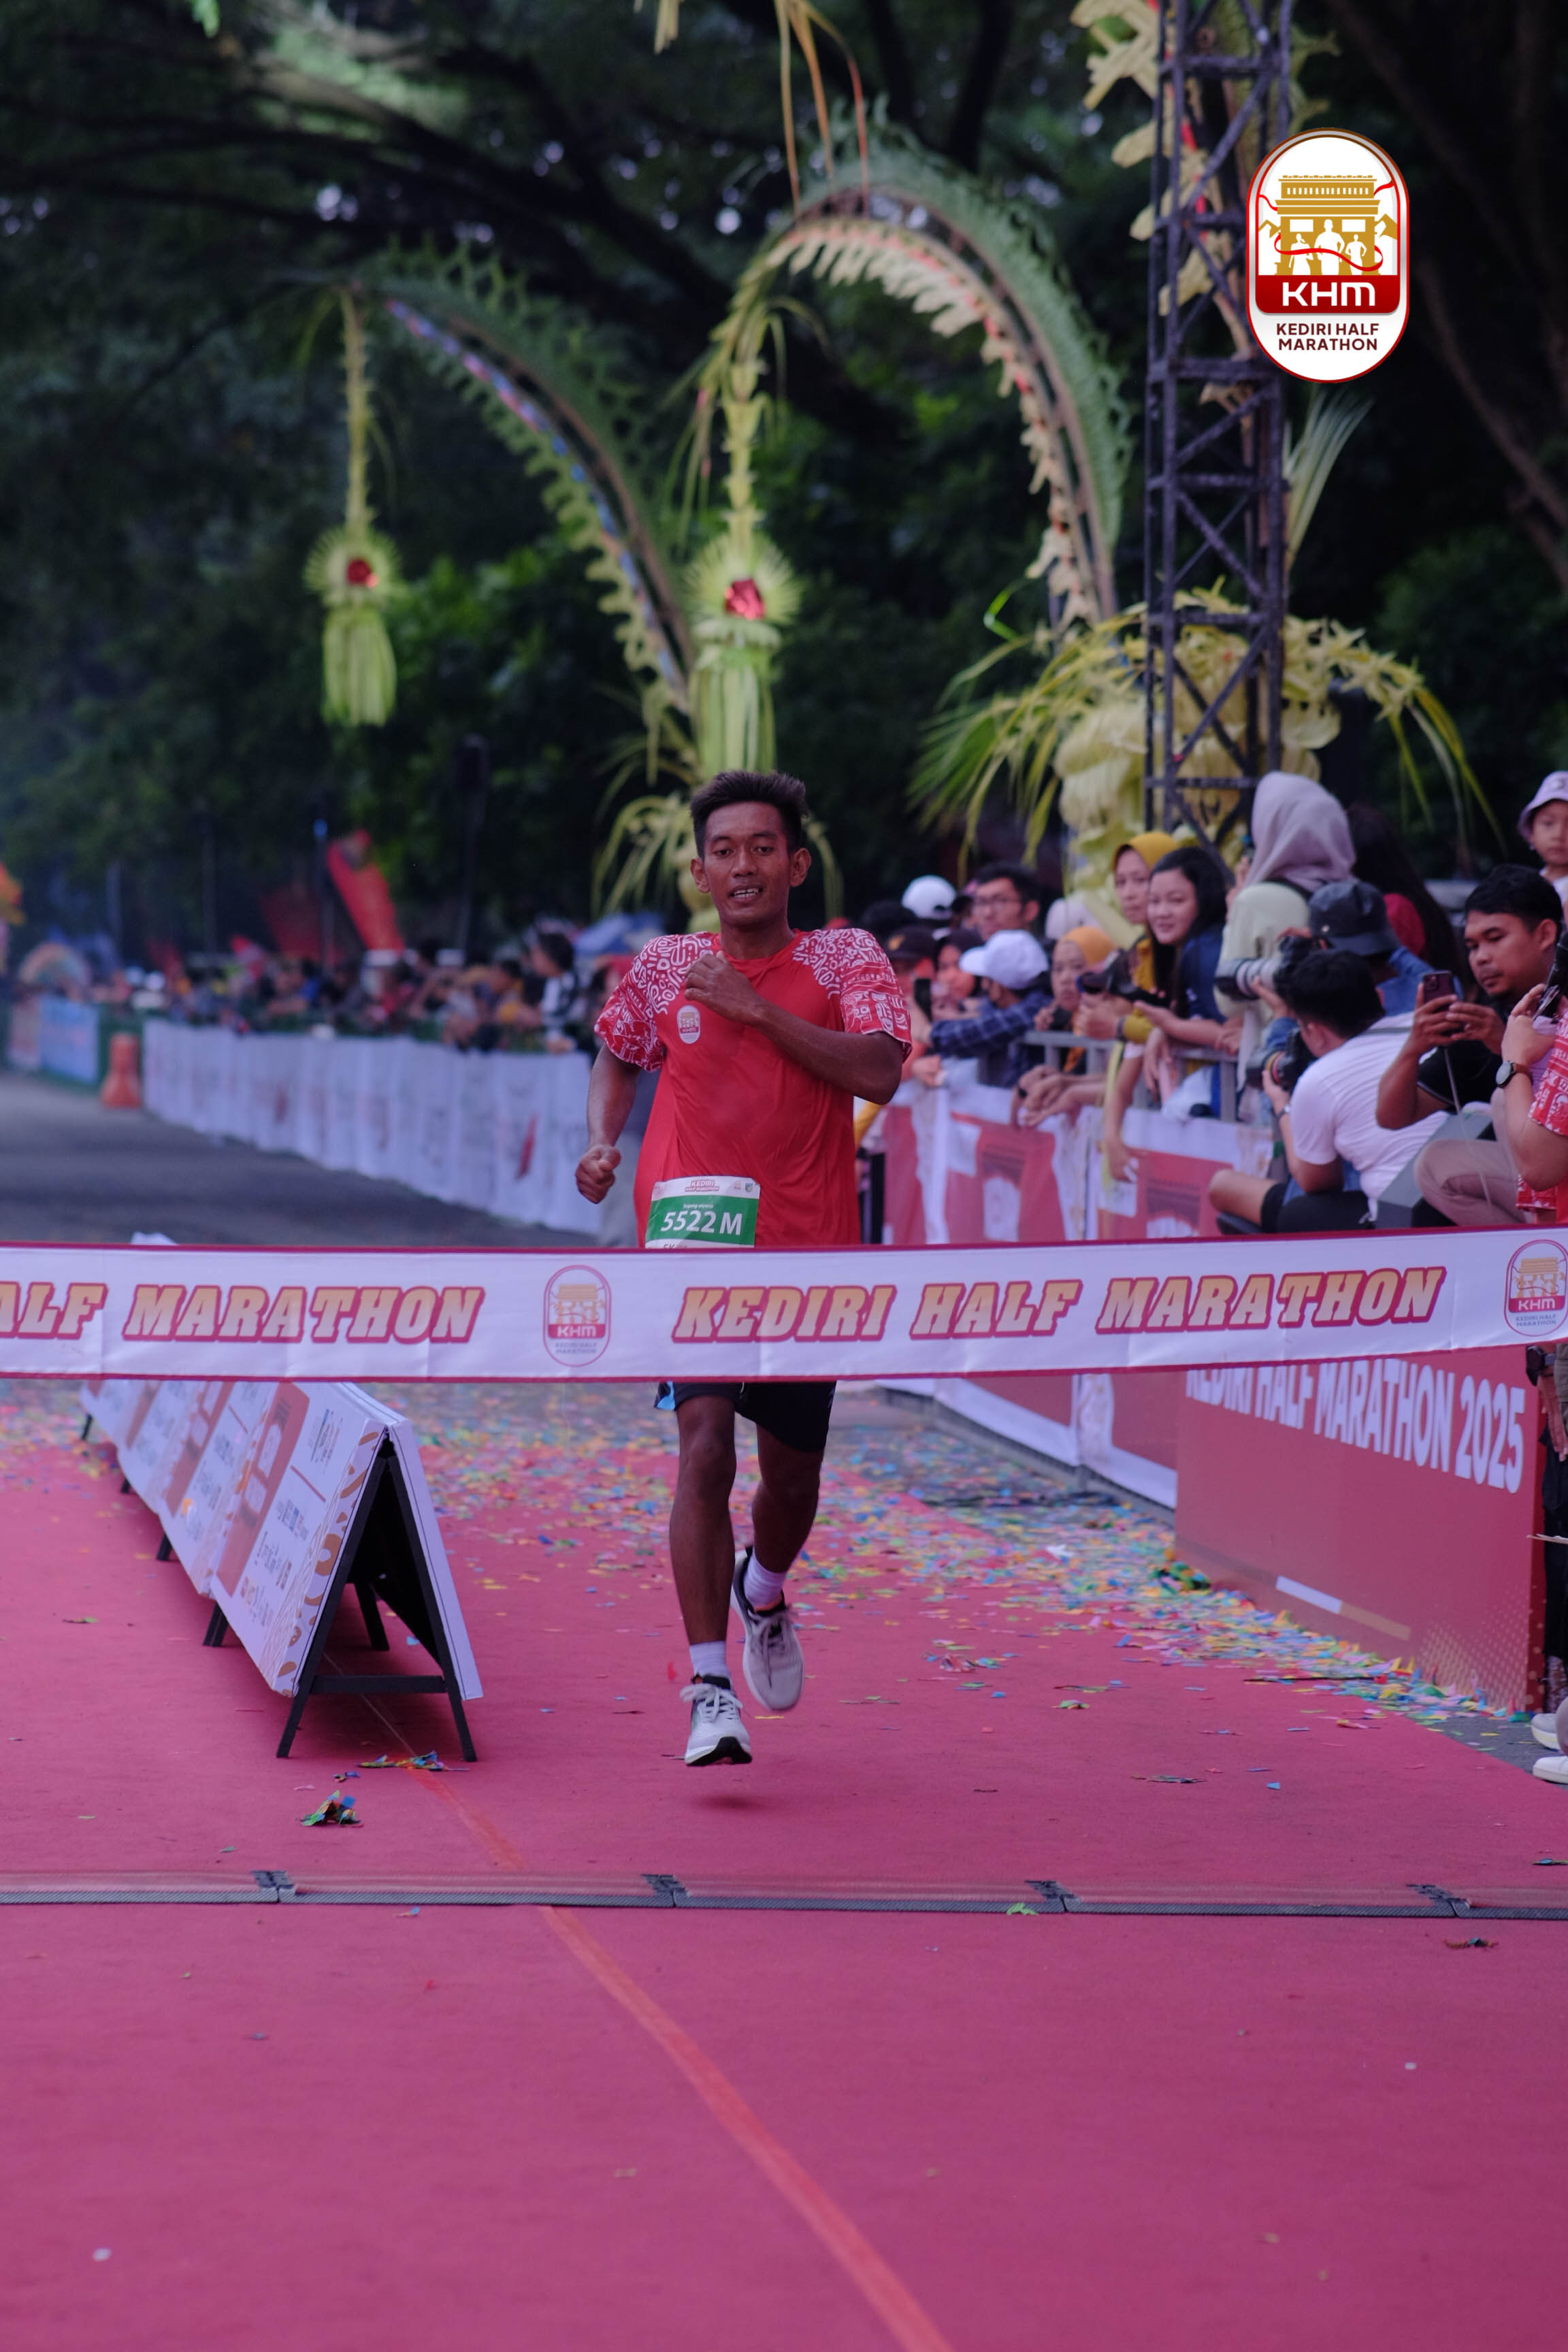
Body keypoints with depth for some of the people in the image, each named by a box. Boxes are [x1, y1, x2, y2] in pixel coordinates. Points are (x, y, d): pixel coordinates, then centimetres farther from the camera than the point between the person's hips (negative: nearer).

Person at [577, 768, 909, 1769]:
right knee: (705, 1447, -18)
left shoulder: (848, 959, -1)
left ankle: (762, 1593, 47)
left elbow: (879, 1072, -16)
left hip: (809, 1254, 1)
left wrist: (760, 1009, -19)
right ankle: (711, 1690, -16)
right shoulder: (663, 968, 5)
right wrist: (603, 1139, 4)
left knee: (792, 1473, 11)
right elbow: (619, 1056, 23)